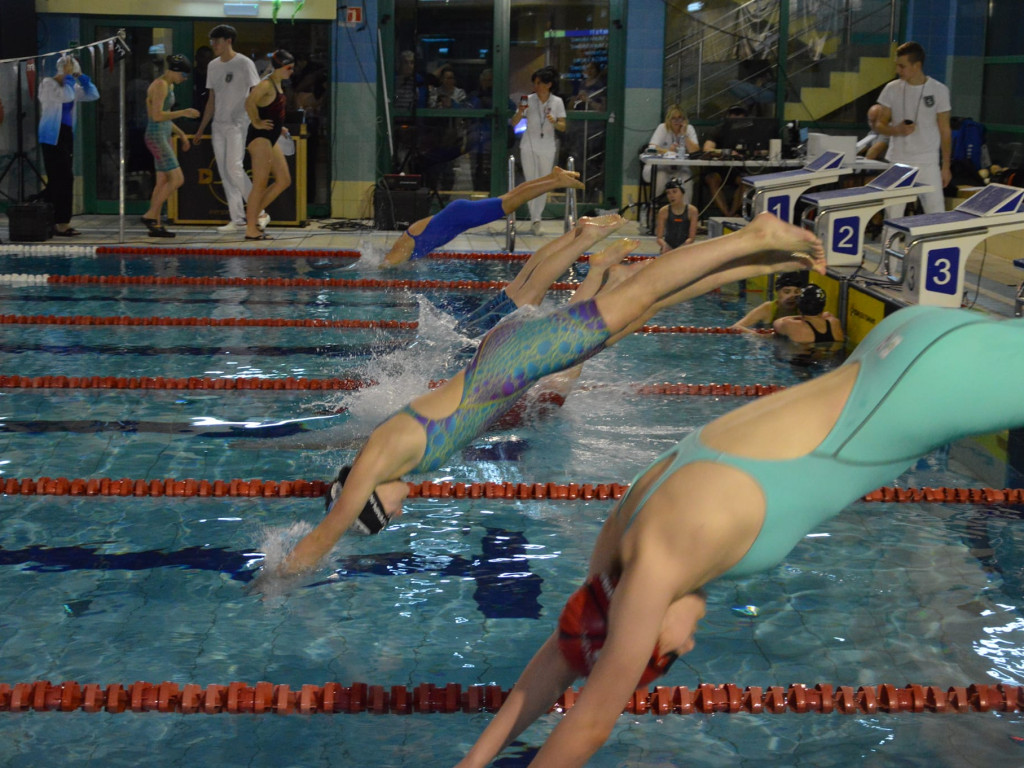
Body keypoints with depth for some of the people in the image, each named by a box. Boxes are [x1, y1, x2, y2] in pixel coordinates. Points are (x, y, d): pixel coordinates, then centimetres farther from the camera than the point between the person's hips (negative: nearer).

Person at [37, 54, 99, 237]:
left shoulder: (72, 87, 13)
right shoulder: (48, 83, -9)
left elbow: (93, 95, 5)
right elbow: (66, 97, -26)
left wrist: (80, 76, 0)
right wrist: (68, 76, -15)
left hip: (67, 135, 8)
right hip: (53, 137, -8)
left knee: (59, 180, 10)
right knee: (64, 179, -11)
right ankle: (62, 223, -9)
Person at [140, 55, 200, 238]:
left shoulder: (169, 86, 16)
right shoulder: (160, 85, -14)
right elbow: (157, 116, -21)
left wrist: (181, 134, 19)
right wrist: (183, 112, -20)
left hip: (164, 136, 10)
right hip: (157, 136, -10)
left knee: (163, 181, 7)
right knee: (177, 179, -13)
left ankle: (155, 225, 8)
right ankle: (150, 215, -7)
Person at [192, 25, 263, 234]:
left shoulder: (244, 63, -5)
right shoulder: (213, 66, 14)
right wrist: (201, 130, 18)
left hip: (238, 124, -7)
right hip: (219, 125, 7)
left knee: (234, 168, -15)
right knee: (225, 172, 3)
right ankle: (237, 219, 6)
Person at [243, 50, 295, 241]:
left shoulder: (278, 84, 14)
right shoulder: (266, 84, -16)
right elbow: (249, 102, -31)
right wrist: (257, 123, -21)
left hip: (270, 138, 10)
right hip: (260, 137, -10)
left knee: (284, 181, 10)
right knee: (260, 183, -7)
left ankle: (253, 214, 17)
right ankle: (251, 229, -2)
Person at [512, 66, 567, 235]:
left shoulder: (557, 102, -3)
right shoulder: (529, 100, -5)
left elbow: (563, 127, -2)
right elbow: (514, 122, -4)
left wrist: (554, 122, -22)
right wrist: (520, 111, -23)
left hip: (547, 148, 0)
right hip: (528, 146, 0)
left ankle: (536, 218, 14)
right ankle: (535, 219, 13)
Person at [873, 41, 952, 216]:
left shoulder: (939, 90, -2)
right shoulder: (892, 89, 1)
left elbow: (945, 131, 3)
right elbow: (879, 125, 7)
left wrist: (946, 166, 1)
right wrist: (897, 130, -16)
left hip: (928, 164, -1)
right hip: (897, 162, 2)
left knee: (936, 214, -3)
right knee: (892, 216, 3)